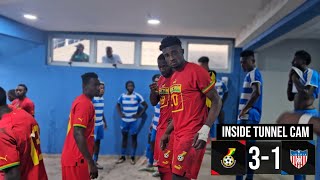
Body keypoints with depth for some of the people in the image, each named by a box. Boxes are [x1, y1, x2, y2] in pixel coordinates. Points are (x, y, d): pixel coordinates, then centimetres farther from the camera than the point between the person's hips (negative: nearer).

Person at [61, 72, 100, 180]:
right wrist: (91, 163, -24)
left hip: (74, 157, 9)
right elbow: (78, 134, -25)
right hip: (77, 159, -9)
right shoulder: (85, 104, -18)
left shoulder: (81, 101, 12)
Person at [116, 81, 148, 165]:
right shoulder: (122, 96, 1)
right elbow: (118, 105, 17)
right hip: (124, 121, 3)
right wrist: (120, 113, 2)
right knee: (124, 137, 11)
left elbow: (145, 105, -3)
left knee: (134, 138, 3)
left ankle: (133, 157, 14)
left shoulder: (137, 96, -7)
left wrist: (139, 115, -8)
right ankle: (123, 156, 21)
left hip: (133, 121, -3)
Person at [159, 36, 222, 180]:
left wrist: (205, 129, -23)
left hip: (193, 135, -8)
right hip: (179, 135, 8)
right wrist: (167, 133, 21)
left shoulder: (196, 71, -10)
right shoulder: (173, 79, 15)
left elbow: (216, 101, -11)